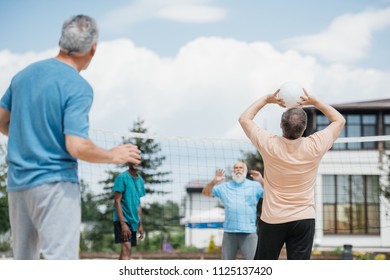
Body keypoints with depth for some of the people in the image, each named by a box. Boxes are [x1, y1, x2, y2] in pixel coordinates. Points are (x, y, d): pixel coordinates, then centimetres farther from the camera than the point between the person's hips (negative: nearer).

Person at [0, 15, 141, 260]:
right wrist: (113, 156, -5)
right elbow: (77, 147, -21)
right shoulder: (78, 88, -15)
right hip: (55, 183, -7)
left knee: (23, 261, 16)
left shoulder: (24, 74, 7)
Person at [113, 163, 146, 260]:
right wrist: (123, 223, -21)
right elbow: (117, 201, -14)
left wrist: (140, 224, 15)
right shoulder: (122, 177, -10)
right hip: (122, 220, -8)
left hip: (134, 221, 8)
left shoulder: (140, 180, 13)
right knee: (126, 249, -19)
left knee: (126, 251, 8)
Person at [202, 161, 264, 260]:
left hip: (249, 232, -2)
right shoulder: (224, 187, 12)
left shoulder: (255, 186, 6)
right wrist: (214, 181, -7)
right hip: (229, 232, 2)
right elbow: (205, 192, 12)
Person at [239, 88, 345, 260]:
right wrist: (314, 102, 4)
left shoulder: (269, 145, -12)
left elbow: (244, 119, 5)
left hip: (272, 220, 0)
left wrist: (267, 100, 8)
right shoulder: (314, 147, -11)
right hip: (304, 219, 0)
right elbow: (339, 120, 6)